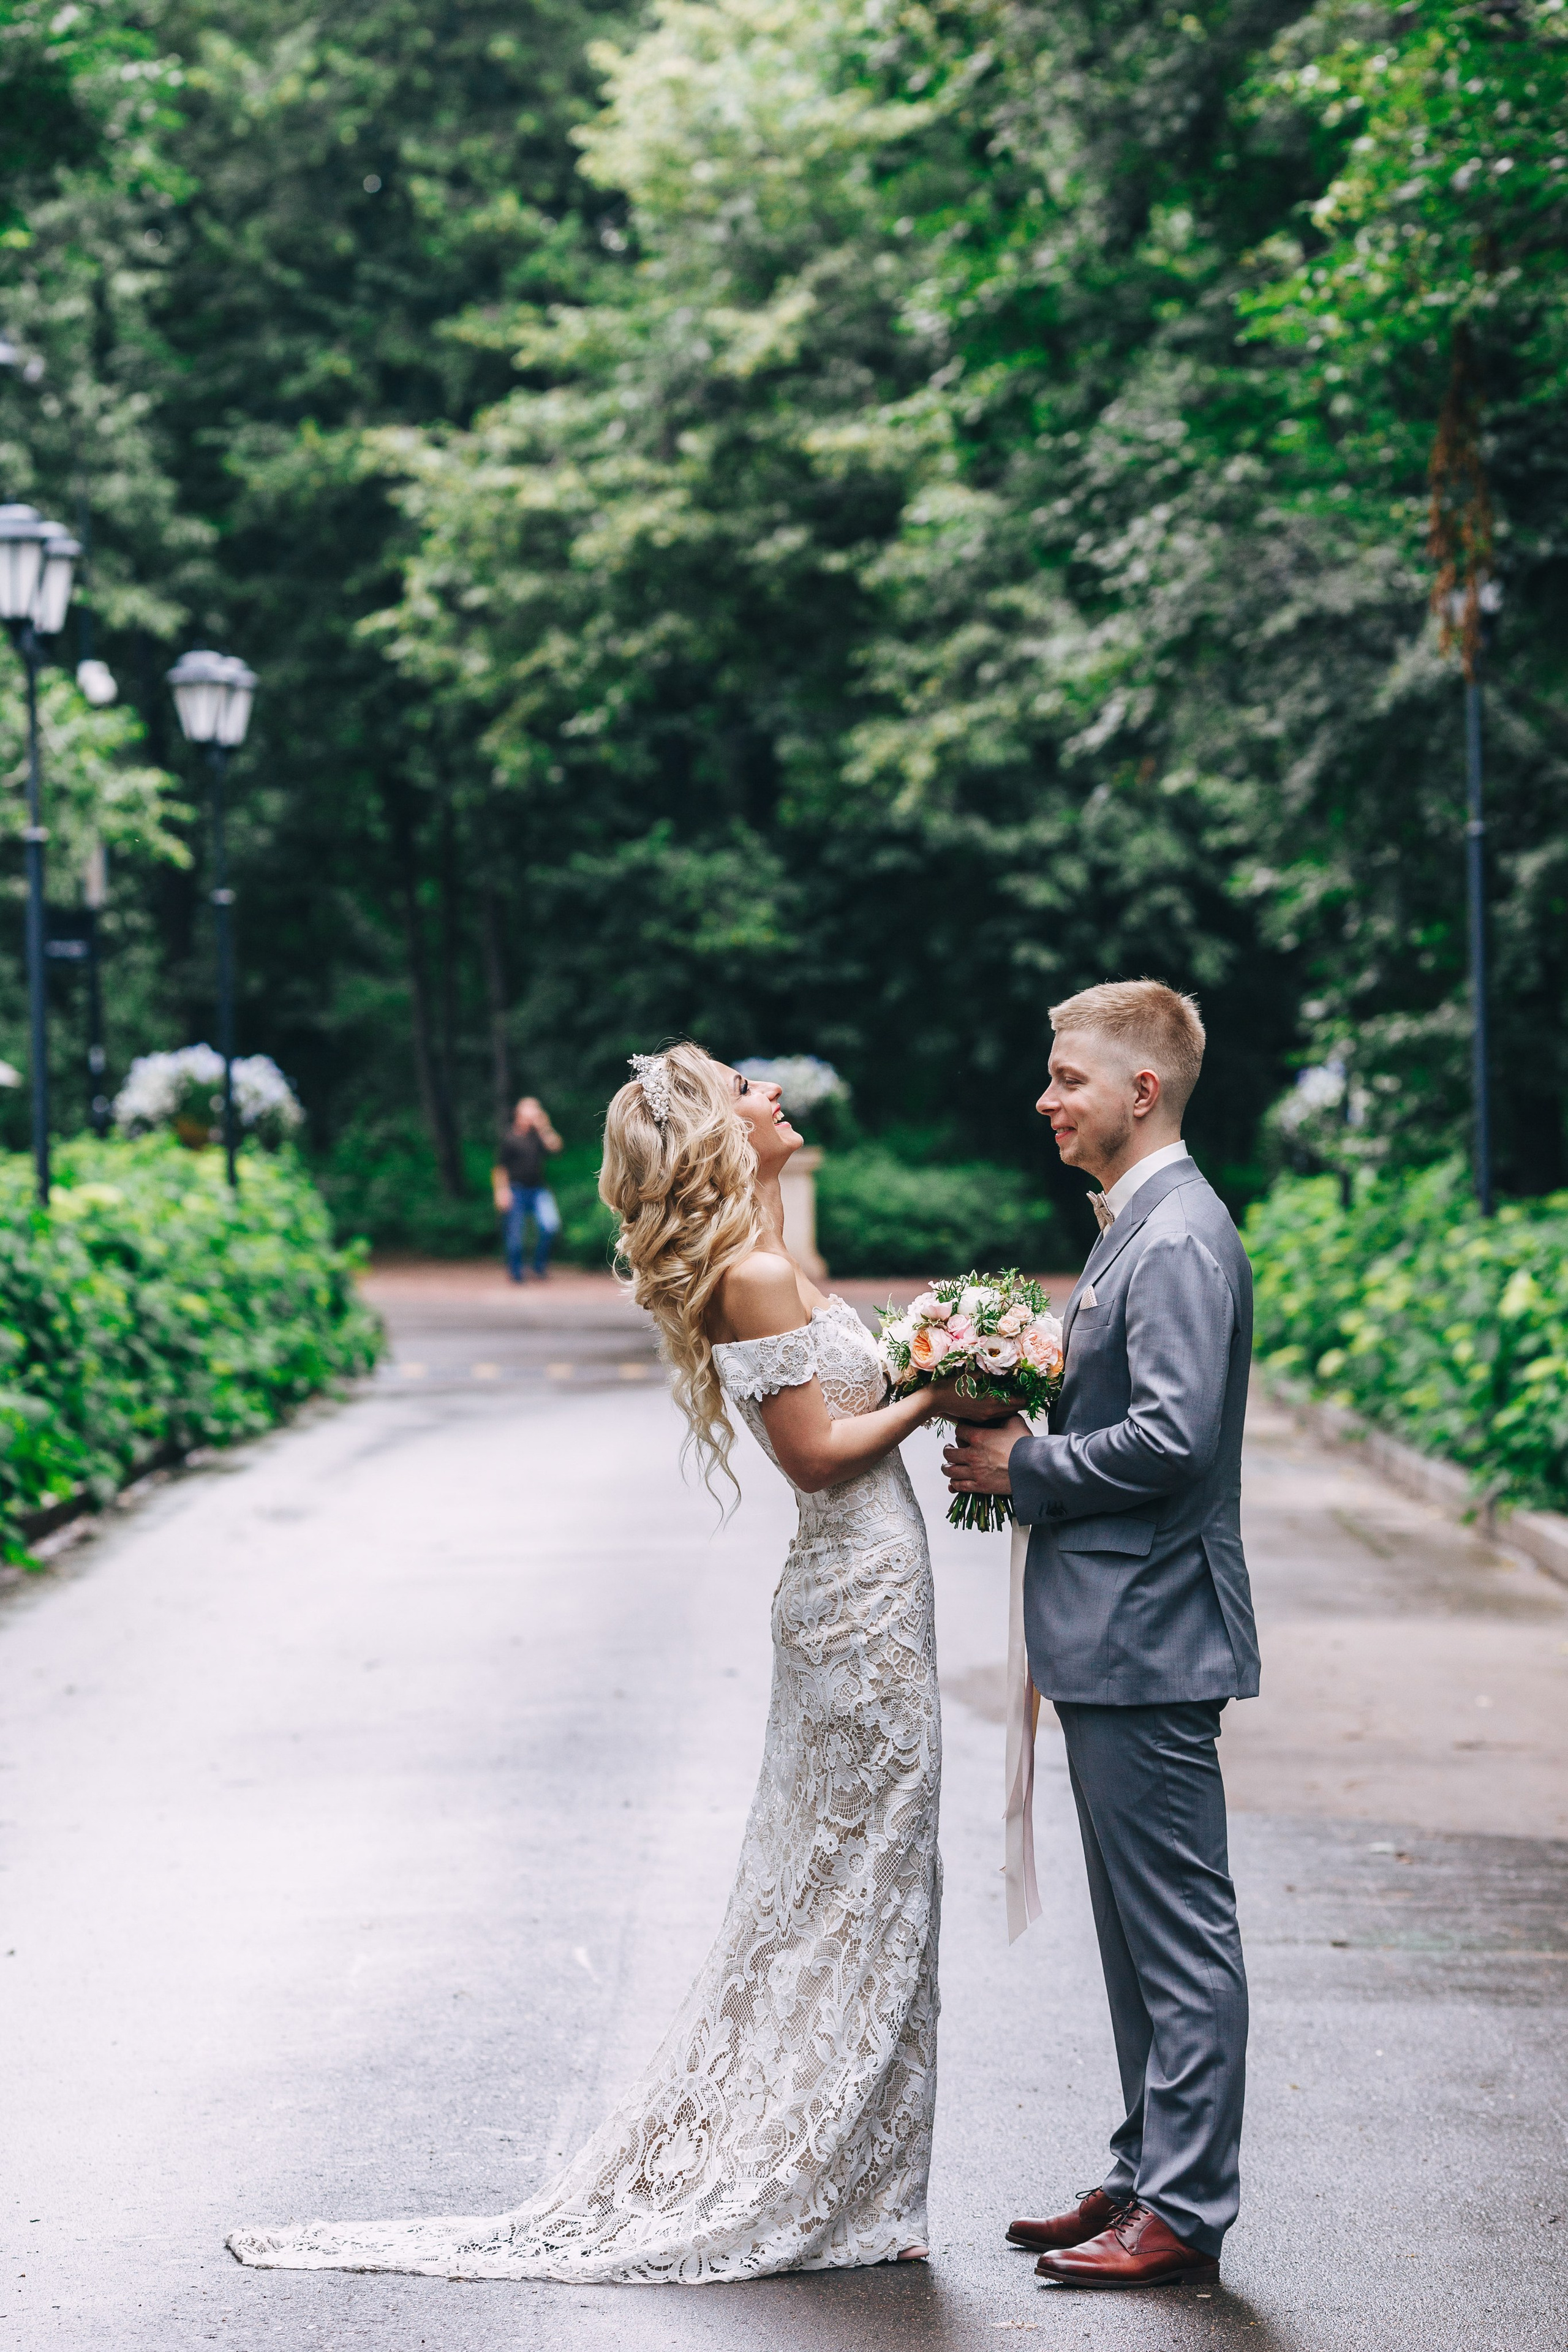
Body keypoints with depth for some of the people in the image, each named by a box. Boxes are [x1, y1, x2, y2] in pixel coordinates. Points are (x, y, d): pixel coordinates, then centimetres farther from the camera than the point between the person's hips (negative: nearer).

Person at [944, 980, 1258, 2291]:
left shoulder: (1180, 1239, -17)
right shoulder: (1135, 1226, 16)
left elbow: (1173, 1434, -25)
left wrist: (1026, 1468, -14)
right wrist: (1029, 1454, 6)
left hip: (1150, 1638, -11)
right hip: (1114, 1638, 11)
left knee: (1181, 1934, -3)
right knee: (1139, 1931, 17)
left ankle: (1184, 2214, 4)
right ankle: (1149, 2176, 26)